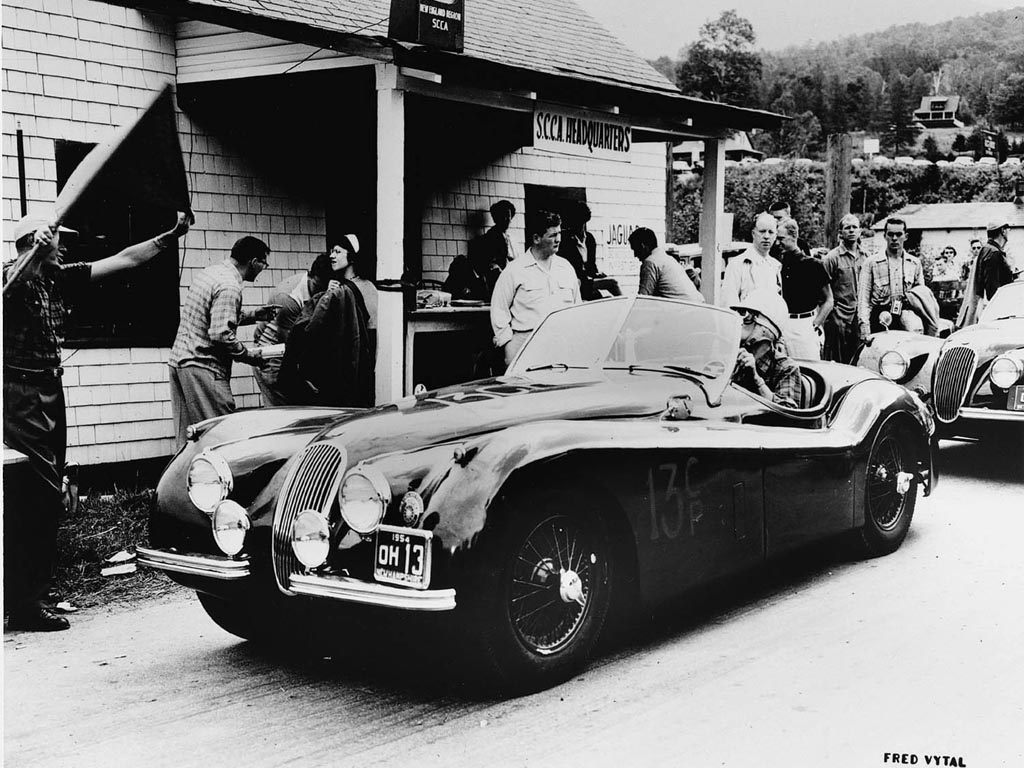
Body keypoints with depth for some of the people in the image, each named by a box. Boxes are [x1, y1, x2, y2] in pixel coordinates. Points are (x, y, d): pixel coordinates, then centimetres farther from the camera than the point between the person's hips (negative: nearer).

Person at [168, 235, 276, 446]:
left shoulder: (211, 271, 13)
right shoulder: (229, 286, -16)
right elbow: (220, 333, -23)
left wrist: (254, 316, 21)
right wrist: (247, 354, -9)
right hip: (202, 367, -10)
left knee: (188, 437, 11)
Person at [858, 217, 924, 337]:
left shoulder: (915, 263, 13)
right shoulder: (871, 263, 4)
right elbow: (863, 297, 1)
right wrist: (864, 329, -9)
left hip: (908, 322, 2)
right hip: (880, 321, -2)